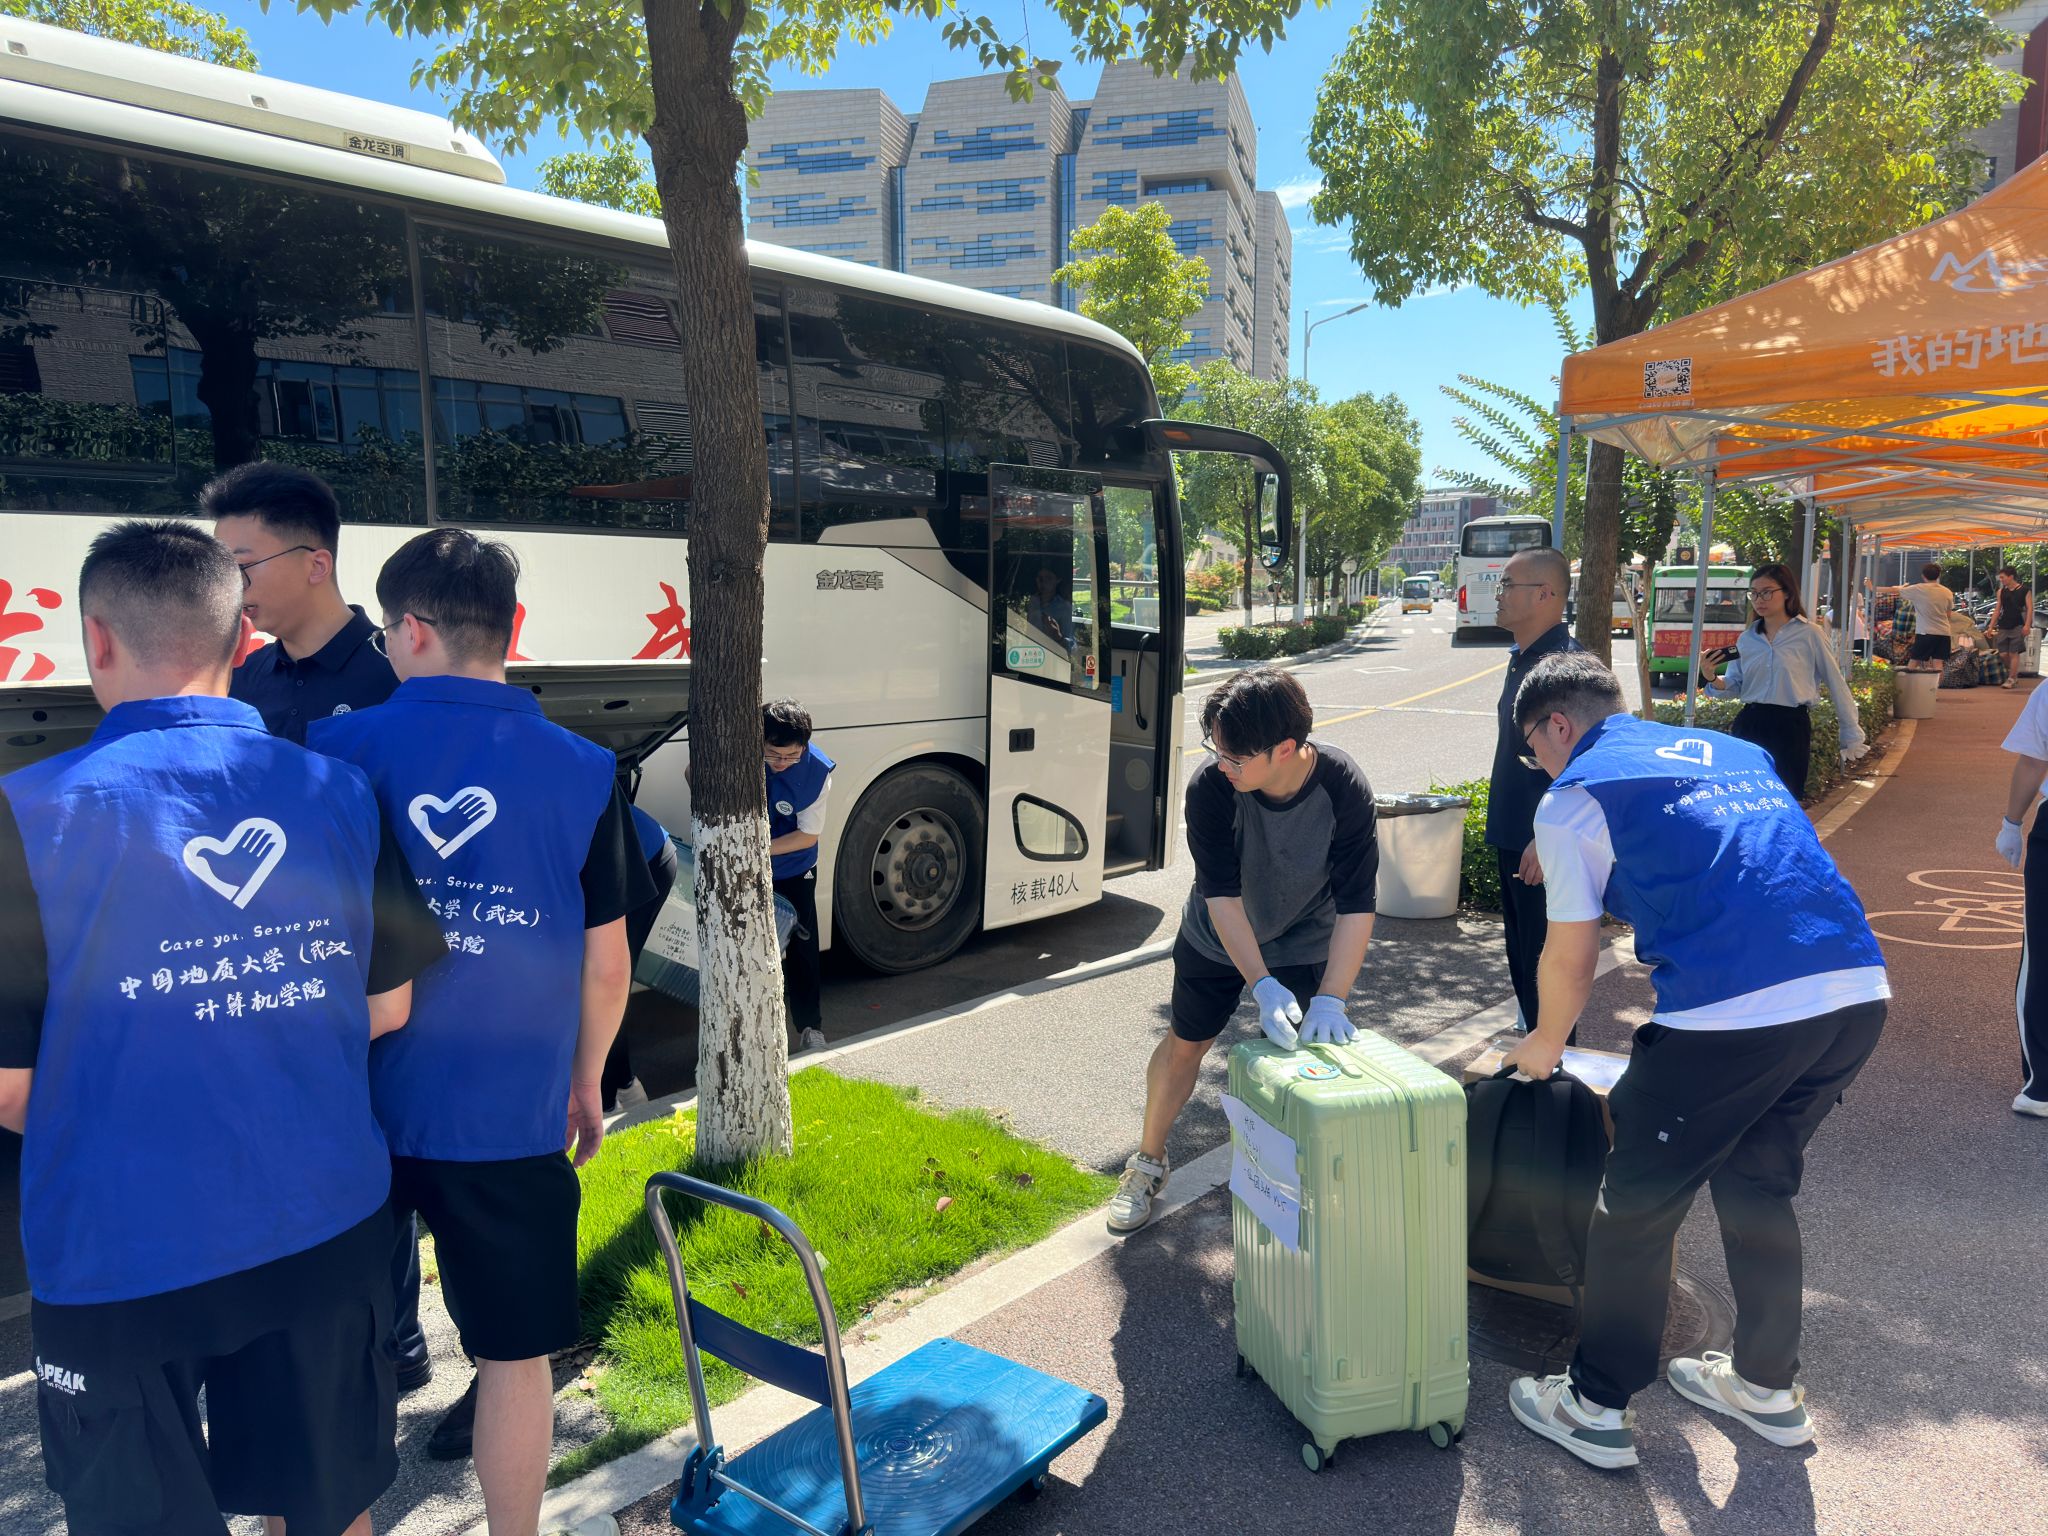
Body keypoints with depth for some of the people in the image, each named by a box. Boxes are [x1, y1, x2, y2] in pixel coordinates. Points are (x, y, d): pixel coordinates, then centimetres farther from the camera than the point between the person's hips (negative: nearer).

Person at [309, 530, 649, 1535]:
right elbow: (606, 963, -1)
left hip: (354, 1112, 1)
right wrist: (585, 1082, 14)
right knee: (516, 1353, 15)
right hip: (508, 1116, -1)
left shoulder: (335, 751, -6)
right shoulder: (582, 773, -6)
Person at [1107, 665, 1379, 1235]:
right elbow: (1221, 894, -31)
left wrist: (1330, 1000, -36)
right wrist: (1263, 986, -40)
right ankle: (1148, 1161, 34)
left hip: (1305, 946, 0)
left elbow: (1357, 905, -29)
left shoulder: (1345, 789, -31)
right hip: (1217, 940, 1)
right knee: (1184, 1045, 11)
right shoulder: (1211, 787, -31)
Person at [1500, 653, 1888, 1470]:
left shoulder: (1575, 796, 4)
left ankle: (1597, 1410, 23)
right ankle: (1768, 1386, 41)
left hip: (1731, 1012, -7)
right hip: (1859, 996, 8)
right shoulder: (1735, 752, 24)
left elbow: (1570, 958, 5)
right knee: (1757, 1186, 26)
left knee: (1637, 1204, 10)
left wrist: (1545, 1045, 25)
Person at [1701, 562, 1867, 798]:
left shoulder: (1809, 635, -3)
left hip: (1791, 727, -4)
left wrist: (1852, 738, 2)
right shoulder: (1746, 639, 9)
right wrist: (1713, 679, -11)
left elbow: (1837, 686, 1)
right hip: (1749, 724, 4)